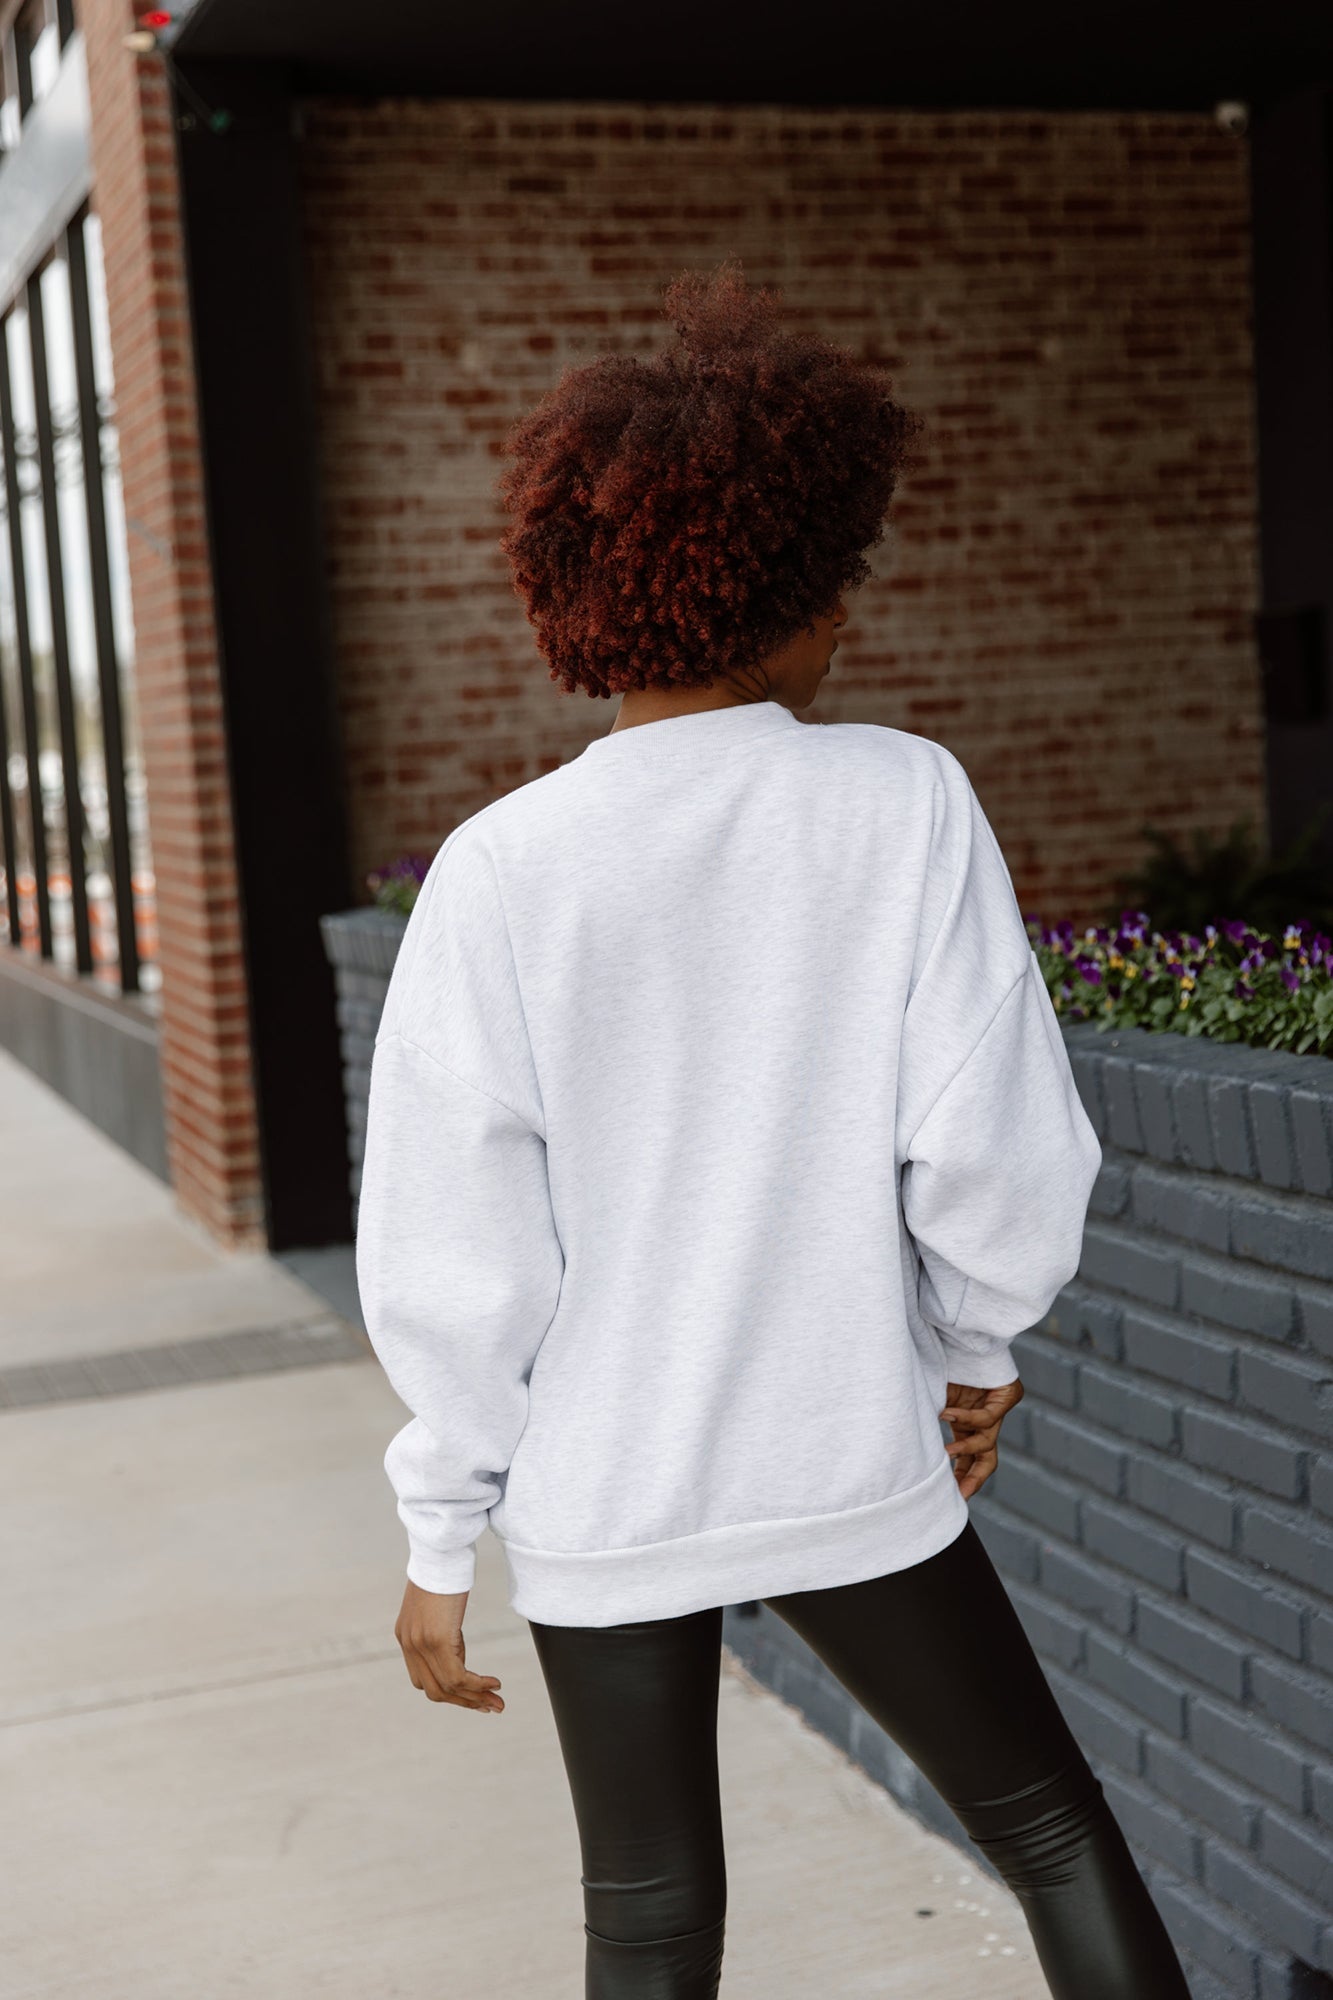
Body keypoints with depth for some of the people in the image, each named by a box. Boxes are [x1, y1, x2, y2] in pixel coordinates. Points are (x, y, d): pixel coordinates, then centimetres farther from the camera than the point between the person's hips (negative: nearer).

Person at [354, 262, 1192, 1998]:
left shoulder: (500, 872, -12)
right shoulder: (907, 803, -12)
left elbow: (454, 1251, -10)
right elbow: (998, 1143, -11)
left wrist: (442, 1542, 1)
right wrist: (980, 1346, 8)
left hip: (603, 1507, 1)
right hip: (857, 1465, 0)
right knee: (1052, 1827, 20)